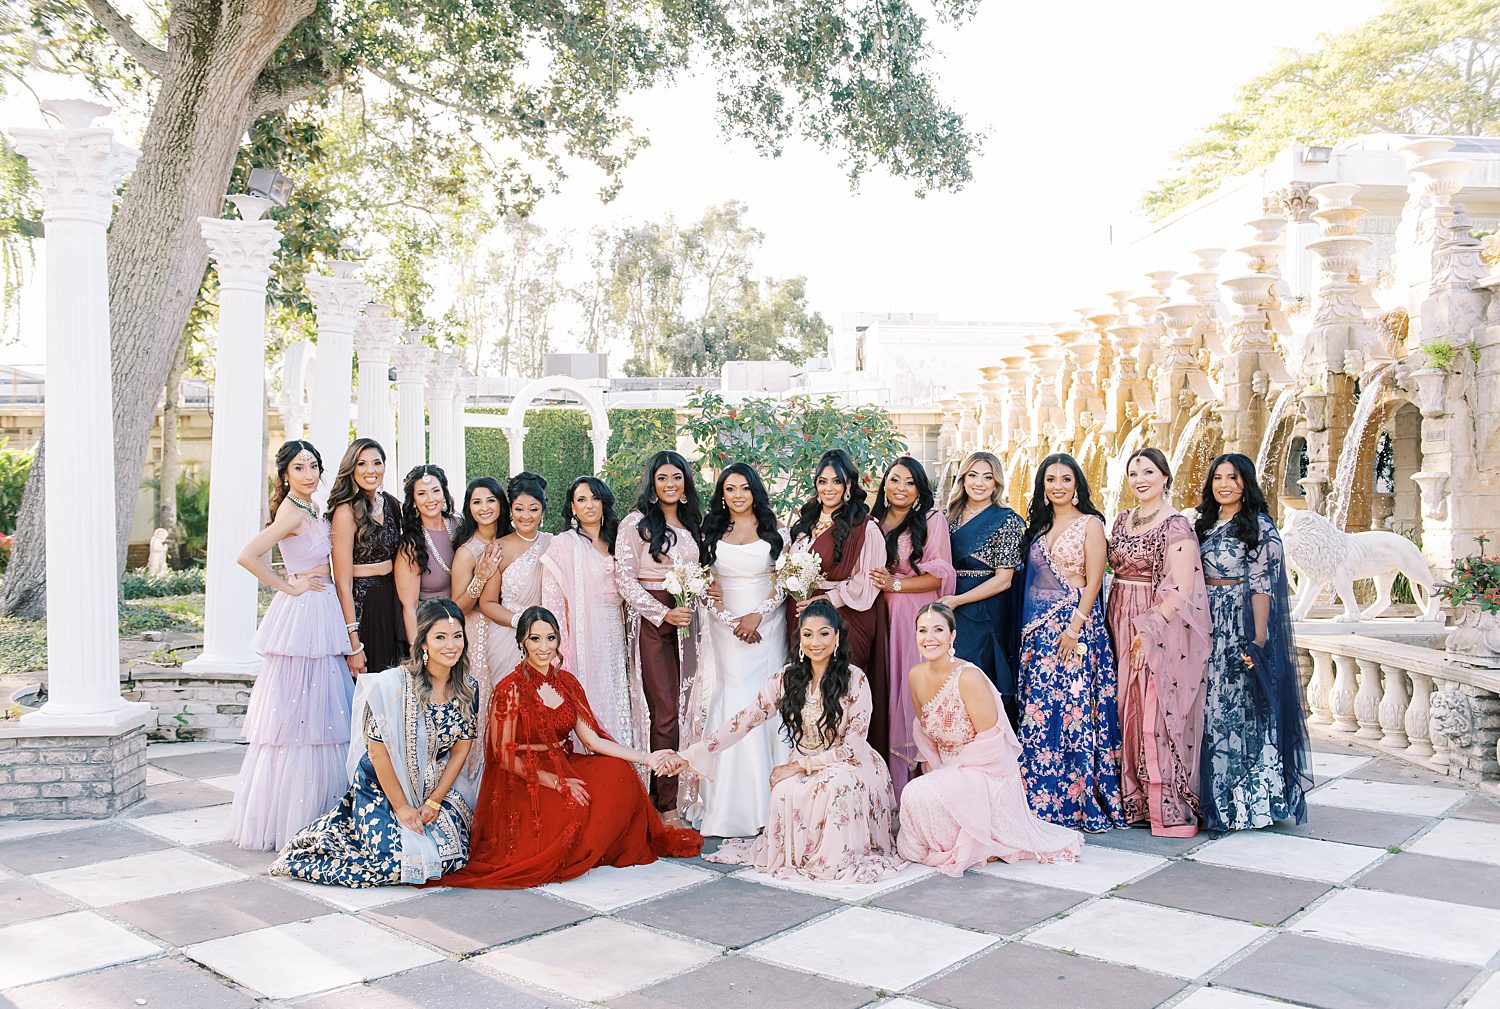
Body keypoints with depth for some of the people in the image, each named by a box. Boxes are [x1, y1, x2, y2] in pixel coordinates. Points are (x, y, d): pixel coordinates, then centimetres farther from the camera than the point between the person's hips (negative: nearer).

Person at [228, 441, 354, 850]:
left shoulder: (310, 510, 14)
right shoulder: (292, 513, -14)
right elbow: (247, 556, -24)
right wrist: (288, 586, -15)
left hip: (321, 614, 9)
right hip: (302, 614, -9)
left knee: (320, 716, 11)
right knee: (298, 717, -5)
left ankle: (317, 810, 19)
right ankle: (284, 820, 2)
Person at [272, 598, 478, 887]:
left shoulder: (468, 688, -5)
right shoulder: (392, 685, -21)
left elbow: (460, 748, 0)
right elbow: (377, 752, -17)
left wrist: (433, 802, -7)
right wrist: (401, 807, -15)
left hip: (436, 787, 5)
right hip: (383, 787, -5)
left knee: (453, 855, -5)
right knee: (398, 859, -18)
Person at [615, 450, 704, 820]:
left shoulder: (693, 523, 16)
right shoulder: (637, 522, -3)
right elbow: (624, 578, -9)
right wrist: (663, 613, -16)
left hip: (686, 621, 6)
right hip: (651, 621, -6)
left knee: (683, 706, 3)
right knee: (665, 711, -8)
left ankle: (676, 791, 12)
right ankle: (666, 802, -1)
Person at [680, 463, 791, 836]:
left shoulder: (773, 531, 6)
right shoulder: (712, 533, 9)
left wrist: (757, 615, -12)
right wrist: (732, 621, -8)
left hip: (766, 627, -1)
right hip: (725, 630, 1)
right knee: (727, 707, -5)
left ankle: (763, 799, 3)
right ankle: (726, 802, 0)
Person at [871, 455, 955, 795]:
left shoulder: (932, 519, -1)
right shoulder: (873, 522, 12)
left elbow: (939, 576, -7)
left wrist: (895, 585, -13)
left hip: (918, 616, -4)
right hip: (881, 617, 4)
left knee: (916, 688, -6)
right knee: (888, 688, 2)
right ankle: (892, 777, 8)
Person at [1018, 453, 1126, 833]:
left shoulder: (1089, 524, -2)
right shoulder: (1039, 525, 16)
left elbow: (1093, 581, -9)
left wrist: (1075, 625, -18)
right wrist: (1028, 626, 9)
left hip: (1074, 621, -6)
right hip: (1038, 625, 6)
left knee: (1071, 706, -7)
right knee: (1036, 708, 3)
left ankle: (1076, 800, 0)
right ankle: (1041, 799, 10)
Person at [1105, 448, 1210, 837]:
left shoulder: (1177, 526, -9)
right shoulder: (1123, 520, 12)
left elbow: (1182, 590, -15)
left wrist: (1150, 632, -20)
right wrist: (1115, 627, 8)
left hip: (1162, 628, -7)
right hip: (1122, 626, 7)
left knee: (1157, 713, -7)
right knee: (1128, 710, 8)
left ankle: (1170, 808, 1)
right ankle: (1133, 799, 16)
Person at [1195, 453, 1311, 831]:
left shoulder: (1259, 527, -7)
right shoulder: (1206, 524, 14)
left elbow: (1262, 587, -13)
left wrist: (1258, 640, -19)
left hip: (1241, 629, -7)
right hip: (1208, 628, 7)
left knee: (1238, 709, -4)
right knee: (1210, 710, 8)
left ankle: (1247, 800, 6)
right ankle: (1215, 798, 17)